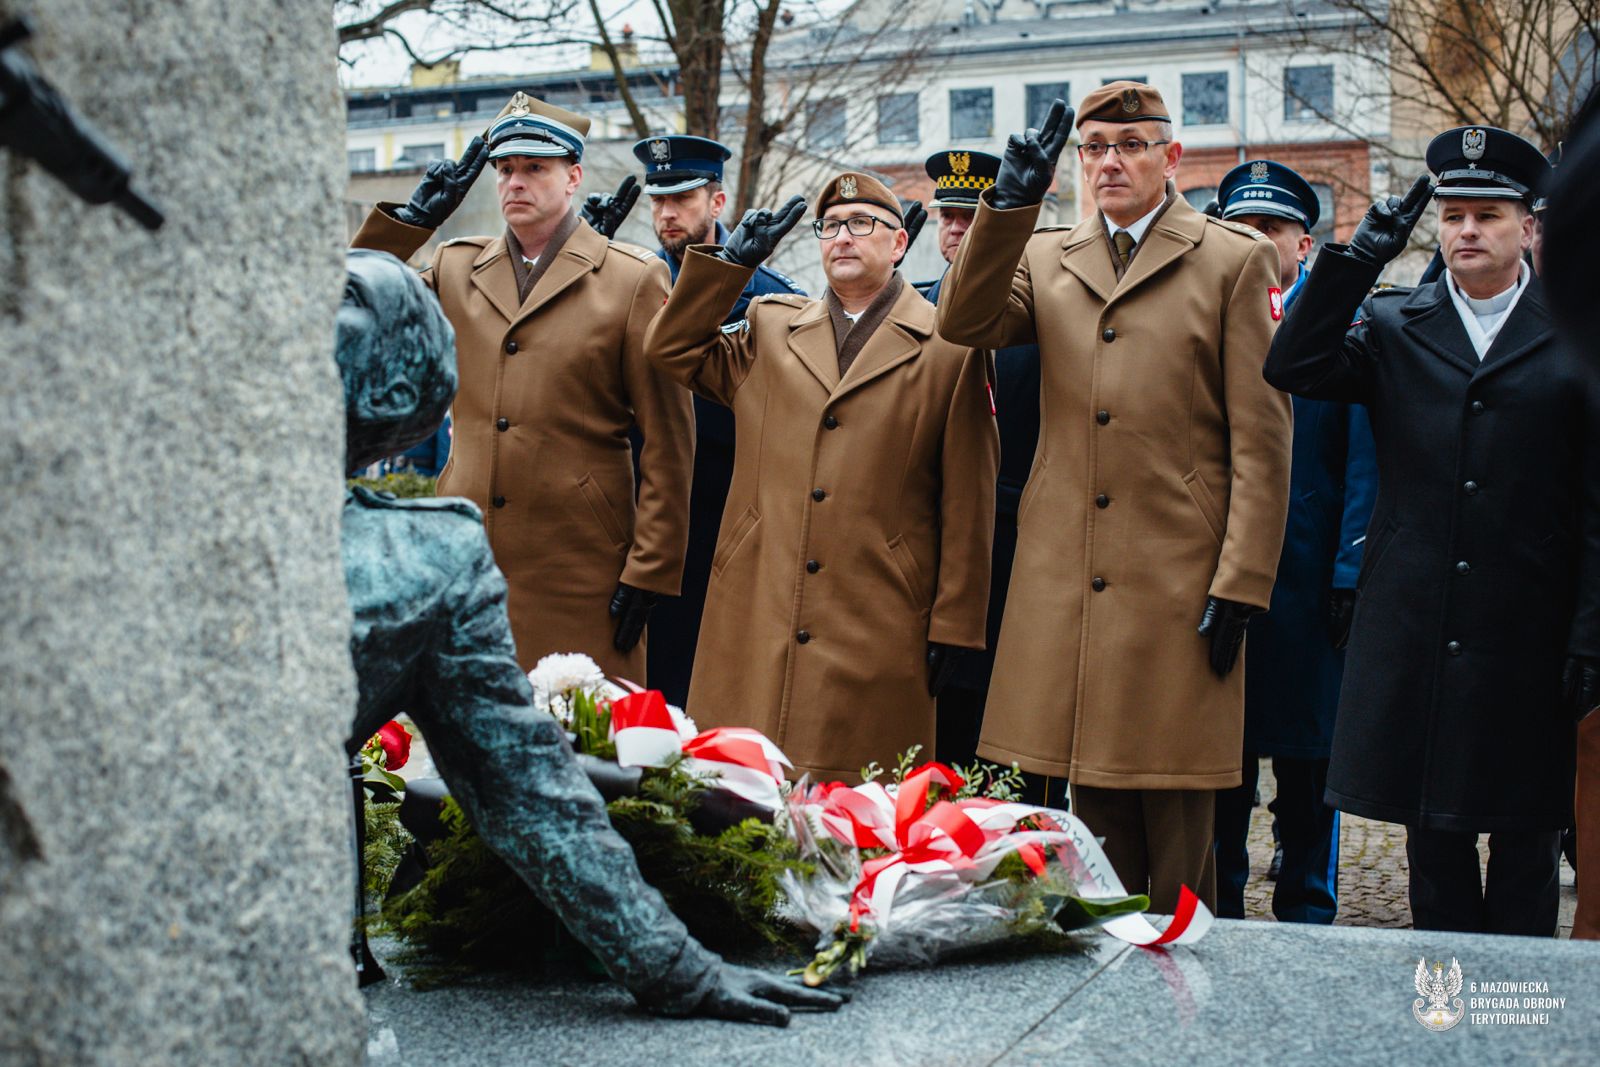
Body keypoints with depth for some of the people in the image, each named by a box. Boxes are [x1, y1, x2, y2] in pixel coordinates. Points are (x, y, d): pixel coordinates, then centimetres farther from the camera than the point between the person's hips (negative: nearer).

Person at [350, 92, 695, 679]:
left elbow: (667, 441, -2)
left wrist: (648, 570, -6)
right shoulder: (454, 269, 14)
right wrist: (408, 220, 4)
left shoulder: (634, 278, 1)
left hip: (579, 573, -3)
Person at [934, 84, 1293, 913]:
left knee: (1177, 835, 1)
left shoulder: (1235, 261, 4)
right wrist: (1009, 203, -13)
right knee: (1096, 818, 9)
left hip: (1177, 581, -3)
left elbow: (1262, 441, -1)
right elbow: (962, 322, -4)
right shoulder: (1042, 259, 15)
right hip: (1065, 580, 3)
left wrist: (1241, 585, -8)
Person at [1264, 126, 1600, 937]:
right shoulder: (1391, 326, 9)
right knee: (1432, 837, 10)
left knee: (1526, 840, 6)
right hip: (1413, 628, 2)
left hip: (1527, 638, -1)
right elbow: (1291, 370, -8)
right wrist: (1357, 259, -13)